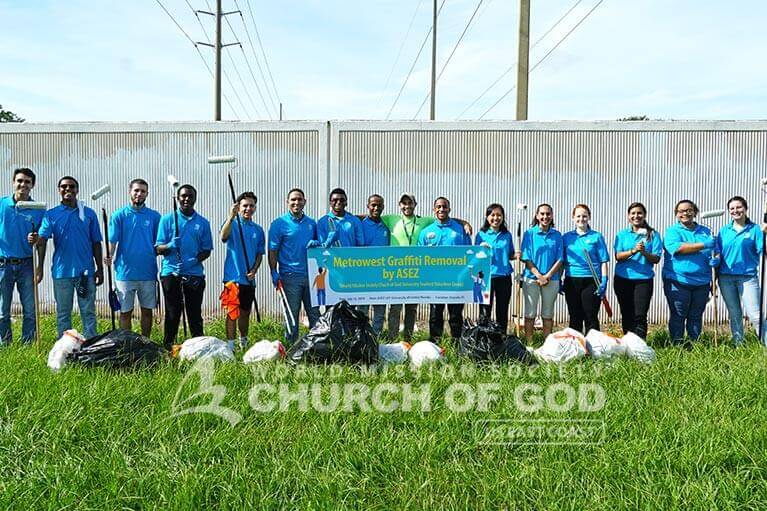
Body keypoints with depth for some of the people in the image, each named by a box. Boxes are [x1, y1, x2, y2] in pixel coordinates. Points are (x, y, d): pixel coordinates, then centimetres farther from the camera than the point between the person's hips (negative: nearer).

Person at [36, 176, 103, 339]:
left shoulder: (89, 214, 6)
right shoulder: (51, 214, 4)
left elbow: (96, 243, 7)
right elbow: (42, 240, -8)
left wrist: (100, 269, 4)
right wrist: (40, 268, -20)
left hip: (86, 271, 0)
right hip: (61, 271, 0)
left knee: (88, 312, 5)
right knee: (63, 313, 10)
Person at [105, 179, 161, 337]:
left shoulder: (154, 216, 6)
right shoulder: (119, 215, 0)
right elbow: (112, 240, -8)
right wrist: (109, 256, -25)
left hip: (148, 273, 2)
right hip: (125, 272, -2)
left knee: (147, 311, 10)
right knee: (125, 312, 6)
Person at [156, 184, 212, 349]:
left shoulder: (202, 222, 9)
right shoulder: (167, 219, 4)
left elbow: (207, 250, 10)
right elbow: (158, 248, 1)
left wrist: (195, 260, -9)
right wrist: (170, 246, -21)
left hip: (195, 274, 2)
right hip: (171, 272, -1)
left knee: (195, 313, 6)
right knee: (172, 312, 3)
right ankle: (168, 346, 13)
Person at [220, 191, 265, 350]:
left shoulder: (258, 230, 11)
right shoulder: (232, 224, -2)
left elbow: (260, 253, 12)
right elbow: (223, 237, -24)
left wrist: (254, 270, -4)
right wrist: (231, 217, -35)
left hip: (249, 278, 4)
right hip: (233, 276, -4)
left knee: (245, 312, 15)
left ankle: (243, 342, 32)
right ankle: (230, 344, 0)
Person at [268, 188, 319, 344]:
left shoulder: (312, 223, 11)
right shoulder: (279, 224, 0)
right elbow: (273, 251, -2)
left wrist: (316, 244, -4)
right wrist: (274, 273, -11)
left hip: (311, 274, 4)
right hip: (290, 276, -4)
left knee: (315, 313, 6)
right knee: (292, 315, 4)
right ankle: (291, 346, 15)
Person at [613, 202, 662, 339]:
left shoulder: (653, 234, 3)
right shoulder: (622, 235, 7)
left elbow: (656, 259, -2)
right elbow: (618, 256, -4)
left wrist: (644, 252, -22)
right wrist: (633, 250, -22)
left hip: (643, 279, -2)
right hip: (623, 279, 2)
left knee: (640, 316, -10)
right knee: (626, 314, 9)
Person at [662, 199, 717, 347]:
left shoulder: (705, 231, 15)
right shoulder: (672, 231, 1)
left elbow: (716, 251, 17)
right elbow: (676, 248, -17)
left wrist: (715, 259, -7)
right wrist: (704, 245, -17)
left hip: (701, 282, 4)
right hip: (678, 281, -4)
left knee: (696, 316, 10)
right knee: (678, 316, -1)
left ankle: (694, 345, 19)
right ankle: (677, 346, 6)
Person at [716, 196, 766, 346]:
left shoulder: (754, 229, 0)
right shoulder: (724, 231, 9)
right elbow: (718, 254, 10)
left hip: (748, 277, -3)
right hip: (726, 277, 3)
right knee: (734, 315, 13)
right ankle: (738, 345, 24)